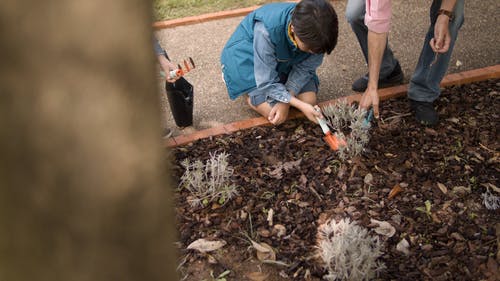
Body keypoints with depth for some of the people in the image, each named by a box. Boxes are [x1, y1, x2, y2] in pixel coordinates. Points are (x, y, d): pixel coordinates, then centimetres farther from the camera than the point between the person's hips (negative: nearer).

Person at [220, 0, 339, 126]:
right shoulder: (267, 31, -41)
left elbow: (305, 68, -15)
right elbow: (266, 81, -32)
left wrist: (285, 101, -27)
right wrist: (301, 106, -36)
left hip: (283, 59, 5)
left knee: (309, 100, -10)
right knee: (276, 115, -19)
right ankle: (251, 93, 10)